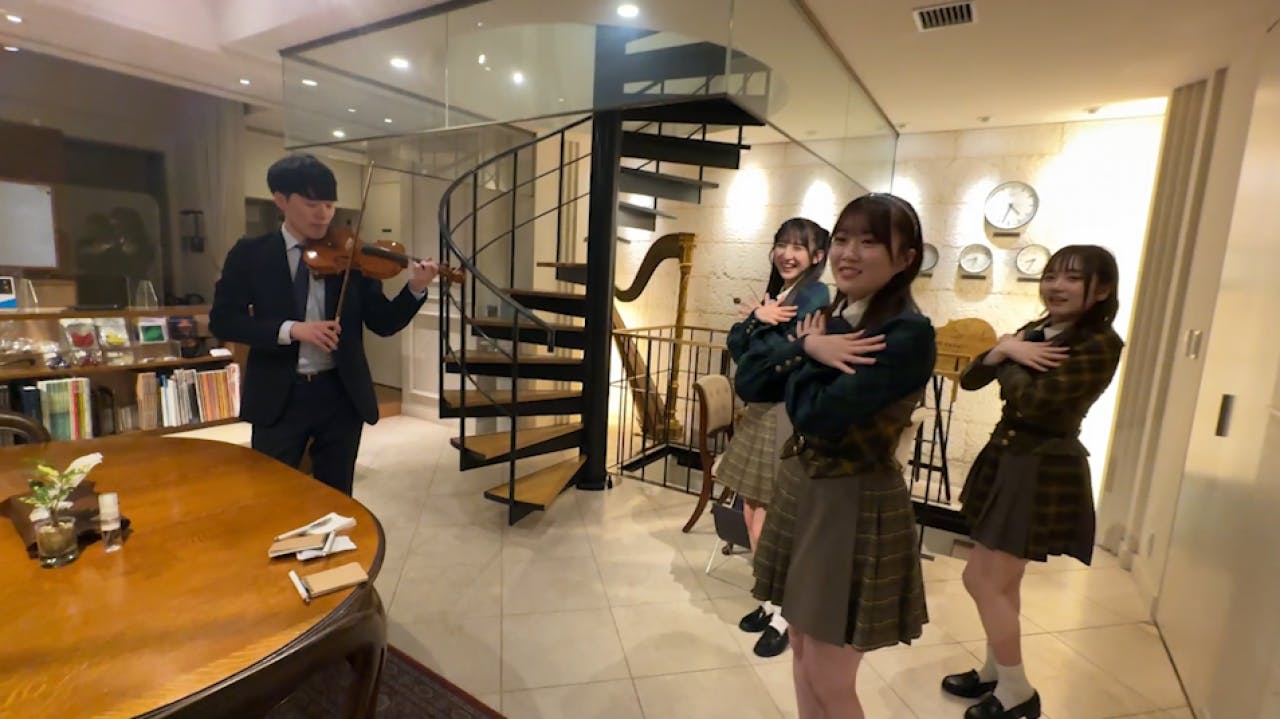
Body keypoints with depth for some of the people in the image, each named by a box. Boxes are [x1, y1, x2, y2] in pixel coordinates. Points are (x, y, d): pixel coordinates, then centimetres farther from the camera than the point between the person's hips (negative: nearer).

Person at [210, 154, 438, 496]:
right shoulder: (250, 254, 0)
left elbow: (383, 324, -2)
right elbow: (222, 320, -5)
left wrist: (415, 290, -21)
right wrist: (289, 329, -20)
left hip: (341, 395, 1)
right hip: (278, 397, -1)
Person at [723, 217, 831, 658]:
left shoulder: (815, 295, -11)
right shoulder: (775, 293, 14)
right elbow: (737, 346, 4)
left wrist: (762, 320, -7)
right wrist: (758, 318, -13)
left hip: (789, 418, -8)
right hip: (760, 412, 8)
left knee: (768, 525, -1)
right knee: (752, 515, 13)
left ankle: (783, 616, 19)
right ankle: (772, 600, 31)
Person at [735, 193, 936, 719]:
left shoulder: (908, 334, -18)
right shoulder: (828, 317, 6)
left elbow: (818, 414, -27)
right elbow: (748, 380, -3)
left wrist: (804, 353, -9)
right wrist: (808, 350, -18)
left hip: (854, 506, -7)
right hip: (800, 489, 7)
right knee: (803, 654, 21)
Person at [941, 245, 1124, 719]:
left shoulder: (1100, 343, -14)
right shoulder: (1034, 332, 11)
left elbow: (1033, 402, -25)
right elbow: (970, 379, 6)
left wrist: (1009, 358, -8)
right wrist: (1006, 349, -11)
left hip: (1043, 473, -8)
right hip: (1007, 461, 8)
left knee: (982, 581, -2)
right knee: (1000, 582, 16)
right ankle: (996, 672, 33)